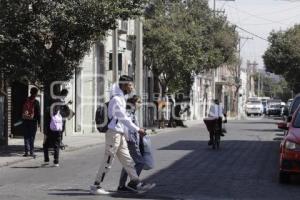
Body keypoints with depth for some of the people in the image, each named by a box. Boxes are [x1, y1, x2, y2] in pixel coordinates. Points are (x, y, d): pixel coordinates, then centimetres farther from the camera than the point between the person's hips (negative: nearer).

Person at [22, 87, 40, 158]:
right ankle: (31, 151, -4)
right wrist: (39, 122, -2)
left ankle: (26, 151, 8)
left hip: (25, 121, 4)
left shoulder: (26, 101, 4)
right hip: (33, 121, -4)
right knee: (32, 137, 0)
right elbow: (38, 113, -8)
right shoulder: (36, 102, -9)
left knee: (26, 136, 9)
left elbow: (23, 112, 10)